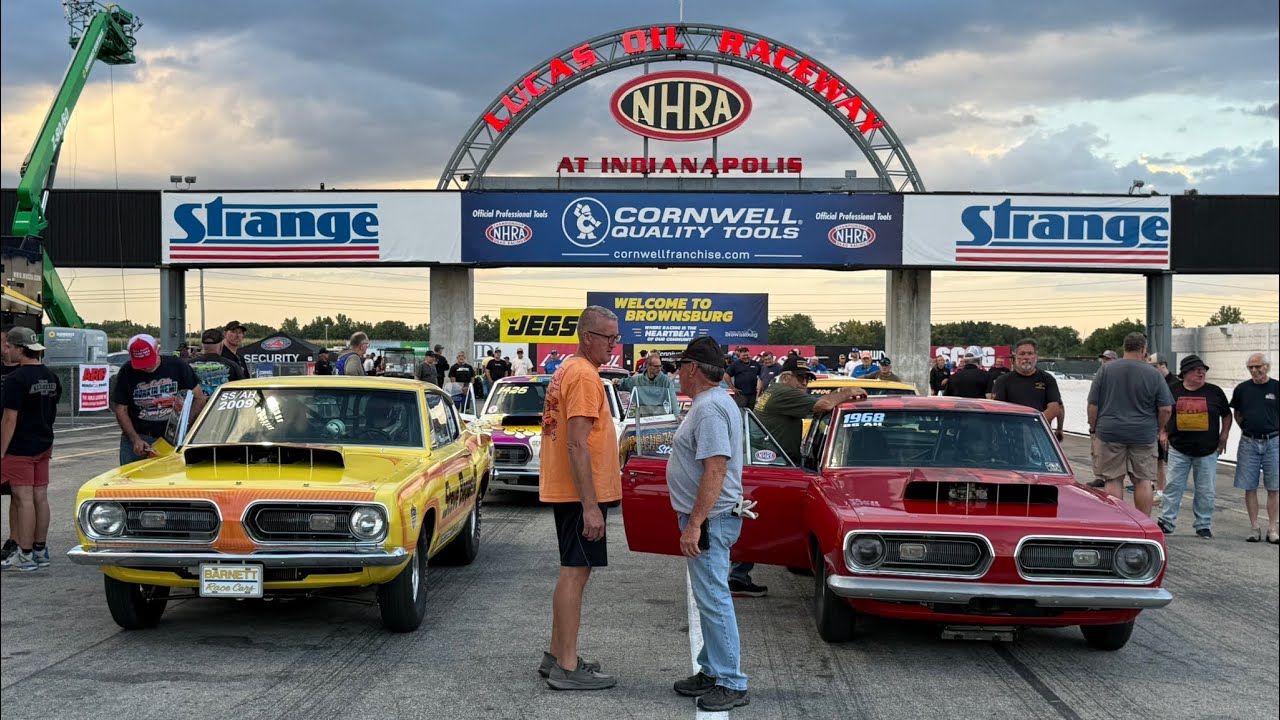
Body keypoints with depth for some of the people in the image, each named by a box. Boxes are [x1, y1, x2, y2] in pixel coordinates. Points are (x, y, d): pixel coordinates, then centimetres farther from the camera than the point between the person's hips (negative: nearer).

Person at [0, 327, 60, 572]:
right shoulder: (50, 376, 10)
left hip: (20, 448, -8)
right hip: (43, 446, 8)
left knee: (23, 499, -5)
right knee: (40, 497, 11)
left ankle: (25, 556, -3)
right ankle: (40, 551, 18)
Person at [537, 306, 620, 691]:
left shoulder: (567, 370, 15)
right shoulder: (584, 375, -17)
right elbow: (577, 445, -23)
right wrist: (590, 505, -23)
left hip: (566, 491, 10)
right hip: (580, 493, -10)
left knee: (572, 571, 16)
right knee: (576, 572, -6)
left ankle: (557, 656, 23)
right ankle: (567, 668, -2)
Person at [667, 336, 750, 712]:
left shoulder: (709, 408, -20)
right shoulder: (715, 402, 15)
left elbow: (715, 470, -27)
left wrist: (694, 524, -27)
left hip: (709, 519, -11)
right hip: (708, 518, 11)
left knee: (713, 600, -7)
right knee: (709, 598, 17)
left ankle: (731, 684, -2)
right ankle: (712, 671, 26)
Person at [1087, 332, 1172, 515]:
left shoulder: (1106, 370, -1)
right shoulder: (1154, 374, -3)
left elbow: (1093, 405, 0)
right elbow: (1166, 409, -3)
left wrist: (1093, 427, 13)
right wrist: (1157, 430, 12)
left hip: (1110, 433, 0)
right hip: (1143, 436, 0)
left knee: (1113, 481, 4)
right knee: (1143, 481, 7)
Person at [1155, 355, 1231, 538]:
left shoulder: (1214, 392, 3)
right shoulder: (1172, 391, 1)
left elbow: (1227, 415, 13)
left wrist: (1224, 435, 5)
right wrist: (1162, 432, 5)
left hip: (1207, 450, 0)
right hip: (1178, 449, 0)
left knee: (1206, 490, 4)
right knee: (1174, 485, 2)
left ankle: (1203, 525, 15)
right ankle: (1166, 521, 10)